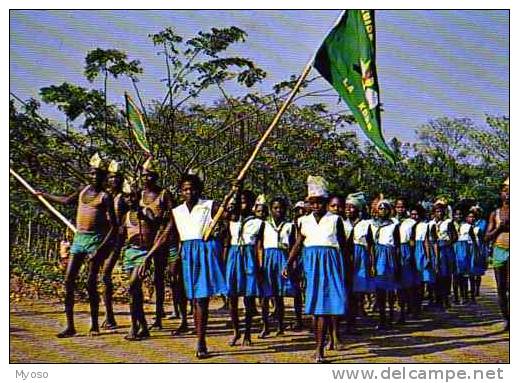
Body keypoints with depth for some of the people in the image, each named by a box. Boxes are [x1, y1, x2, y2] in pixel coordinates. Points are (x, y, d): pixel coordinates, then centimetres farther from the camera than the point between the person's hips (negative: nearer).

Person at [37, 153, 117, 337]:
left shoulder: (105, 197, -5)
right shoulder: (84, 190, 14)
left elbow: (113, 225, -10)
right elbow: (66, 201, 34)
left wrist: (101, 248, -19)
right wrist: (44, 195, 45)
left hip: (96, 239, -6)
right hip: (79, 239, 6)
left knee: (91, 283, -6)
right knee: (69, 281, -1)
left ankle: (94, 325, 8)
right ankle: (70, 326, 4)